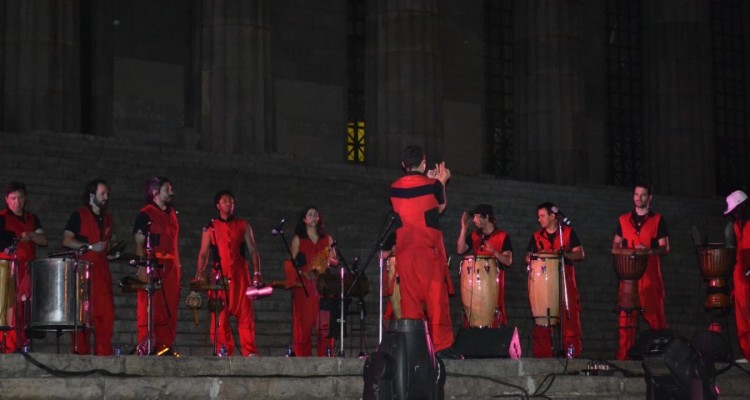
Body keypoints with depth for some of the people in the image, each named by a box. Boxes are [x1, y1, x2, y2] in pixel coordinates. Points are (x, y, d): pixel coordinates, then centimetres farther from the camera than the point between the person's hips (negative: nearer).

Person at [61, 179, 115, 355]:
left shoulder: (107, 218, 21)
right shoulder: (79, 215, 1)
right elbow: (66, 240, -8)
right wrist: (90, 247, -15)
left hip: (102, 270, 6)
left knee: (106, 313, -2)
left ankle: (104, 352, 0)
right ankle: (80, 352, -3)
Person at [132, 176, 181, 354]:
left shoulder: (171, 214, 20)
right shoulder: (145, 215, -1)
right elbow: (139, 243, -7)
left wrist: (178, 267, 18)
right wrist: (143, 269, -17)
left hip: (171, 270, 7)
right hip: (153, 271, -7)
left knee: (169, 311, 5)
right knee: (151, 311, -9)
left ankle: (165, 347, 8)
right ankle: (146, 348, -8)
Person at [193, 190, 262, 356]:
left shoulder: (243, 226, 14)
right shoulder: (210, 228, 12)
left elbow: (252, 250, 11)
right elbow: (203, 254, 8)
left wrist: (256, 272, -2)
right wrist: (200, 274, -7)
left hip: (240, 276, 0)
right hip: (219, 277, 0)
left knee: (245, 314, -6)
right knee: (220, 317, -5)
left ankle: (250, 352, -7)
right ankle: (223, 353, -1)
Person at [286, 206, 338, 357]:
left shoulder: (327, 239, 17)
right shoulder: (298, 239, 11)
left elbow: (335, 260, 18)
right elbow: (293, 263, 5)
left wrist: (330, 260, -5)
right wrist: (303, 273, -13)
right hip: (304, 285, -2)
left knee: (324, 322, -6)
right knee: (304, 321, -7)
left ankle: (325, 355, -6)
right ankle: (302, 355, -5)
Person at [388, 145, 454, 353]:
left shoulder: (394, 188, 5)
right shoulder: (432, 185, -5)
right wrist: (441, 182, 28)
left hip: (405, 250, 3)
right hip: (430, 249, -3)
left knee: (410, 298, 4)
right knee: (436, 297, -1)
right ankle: (441, 345, -4)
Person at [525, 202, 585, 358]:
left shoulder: (568, 233, 7)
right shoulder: (537, 236, 16)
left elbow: (580, 254, 1)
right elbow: (528, 257, 15)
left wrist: (563, 254, -16)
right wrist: (536, 256, -8)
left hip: (565, 280, -2)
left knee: (570, 319, -9)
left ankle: (572, 353, -5)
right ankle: (542, 355, -3)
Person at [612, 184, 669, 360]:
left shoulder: (658, 220, 8)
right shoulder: (623, 220, 15)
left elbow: (665, 248, 3)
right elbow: (615, 247, 17)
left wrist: (649, 250, -16)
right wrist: (625, 252, -5)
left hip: (650, 276, -1)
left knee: (655, 317, -4)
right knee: (626, 317, -5)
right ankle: (623, 356, -5)